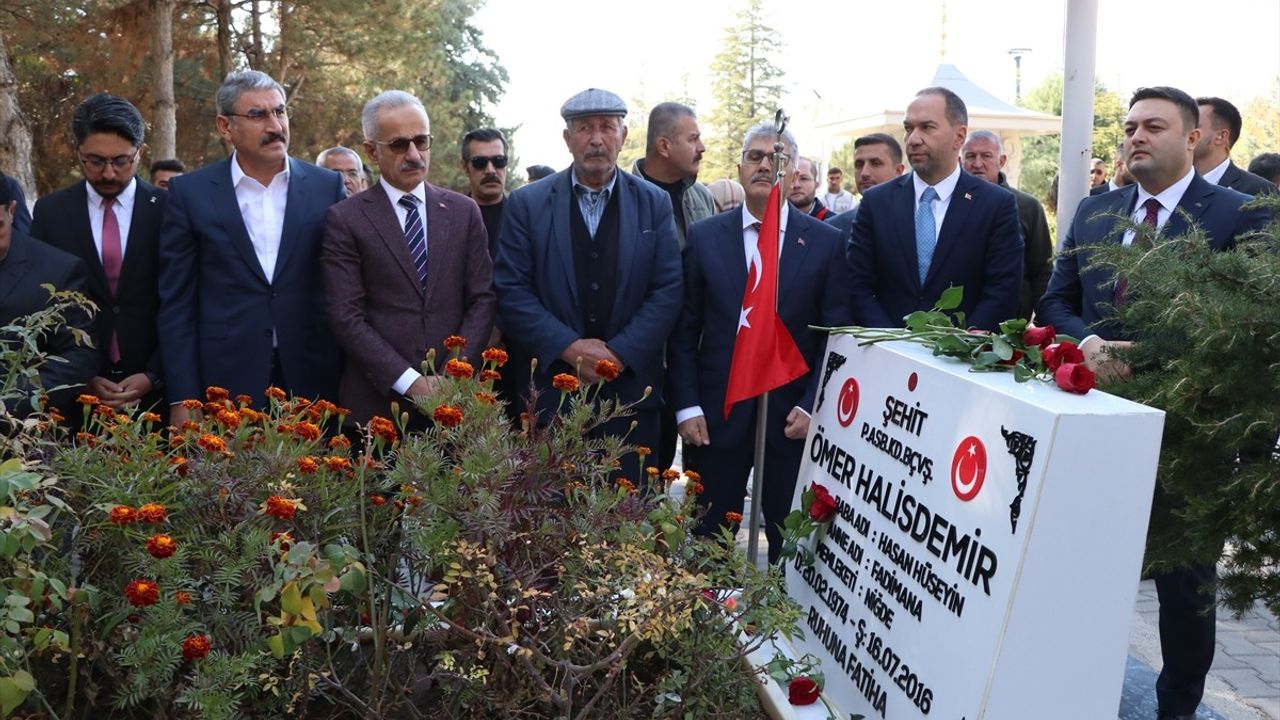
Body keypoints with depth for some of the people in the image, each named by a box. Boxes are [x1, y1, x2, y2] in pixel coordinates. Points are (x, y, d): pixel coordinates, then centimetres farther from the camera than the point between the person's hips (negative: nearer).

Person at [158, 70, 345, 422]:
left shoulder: (328, 187, 4)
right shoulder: (190, 193, 2)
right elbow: (176, 302, 2)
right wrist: (182, 399, -4)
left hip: (313, 382, 1)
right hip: (225, 384, -1)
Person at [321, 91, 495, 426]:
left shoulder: (464, 211, 8)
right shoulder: (344, 219, -1)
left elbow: (482, 299, 4)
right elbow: (346, 317, -6)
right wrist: (409, 382, -14)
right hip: (378, 400, -2)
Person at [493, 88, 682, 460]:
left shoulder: (654, 203, 6)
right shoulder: (527, 203, 3)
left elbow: (668, 290, 0)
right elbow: (510, 290, -3)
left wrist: (620, 353, -11)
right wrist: (570, 347, -13)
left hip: (631, 391, 1)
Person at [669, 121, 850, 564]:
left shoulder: (827, 242, 3)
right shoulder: (704, 237, 5)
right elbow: (684, 331, 3)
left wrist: (811, 406, -7)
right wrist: (687, 406, -4)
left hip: (793, 416, 0)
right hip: (715, 414, 1)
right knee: (708, 544, 8)